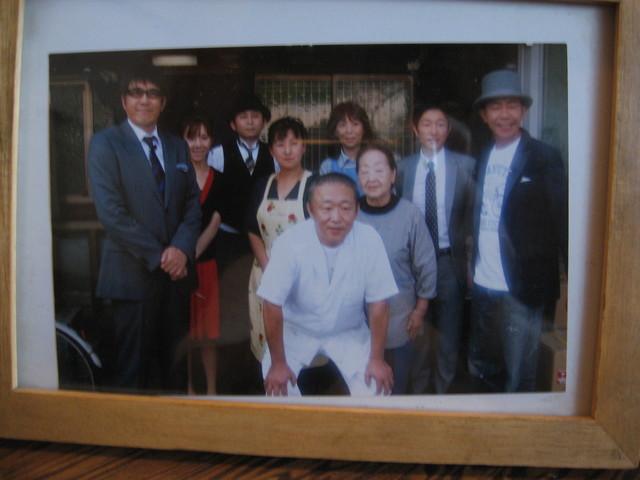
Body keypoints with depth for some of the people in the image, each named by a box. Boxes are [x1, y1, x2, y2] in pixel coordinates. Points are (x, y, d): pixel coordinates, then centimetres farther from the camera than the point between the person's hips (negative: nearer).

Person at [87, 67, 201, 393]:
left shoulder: (177, 147, 14)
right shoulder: (105, 143, -1)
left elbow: (192, 204, 8)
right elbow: (111, 212, -10)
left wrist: (181, 248, -9)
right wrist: (157, 256, -12)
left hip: (176, 269, 5)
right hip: (133, 273, -4)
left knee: (175, 362, 12)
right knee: (133, 367, 5)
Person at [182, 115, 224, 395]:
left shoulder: (218, 180, 5)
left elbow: (214, 224, -1)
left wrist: (191, 256, -11)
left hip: (206, 263, 2)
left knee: (207, 334, 8)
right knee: (183, 332, 8)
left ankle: (211, 390, 21)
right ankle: (187, 389, 23)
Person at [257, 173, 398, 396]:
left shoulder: (369, 240, -23)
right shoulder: (290, 242, -28)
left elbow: (378, 303, -13)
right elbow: (273, 305, -19)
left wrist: (377, 359, -8)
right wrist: (278, 363, -12)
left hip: (350, 332, 1)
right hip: (295, 330, -1)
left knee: (376, 389, -10)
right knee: (278, 388, -13)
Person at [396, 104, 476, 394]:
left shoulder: (465, 165, -3)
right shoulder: (404, 168, 3)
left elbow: (473, 215, -2)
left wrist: (470, 260, -6)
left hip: (450, 261, -1)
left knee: (448, 334, 13)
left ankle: (444, 389, 33)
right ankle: (418, 389, 33)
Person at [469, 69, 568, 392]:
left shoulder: (544, 158, -7)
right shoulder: (484, 158, 10)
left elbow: (562, 220, -10)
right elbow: (480, 217, 12)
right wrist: (472, 265, 5)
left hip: (520, 290, -6)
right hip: (482, 286, 6)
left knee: (518, 378, 7)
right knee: (481, 368, 20)